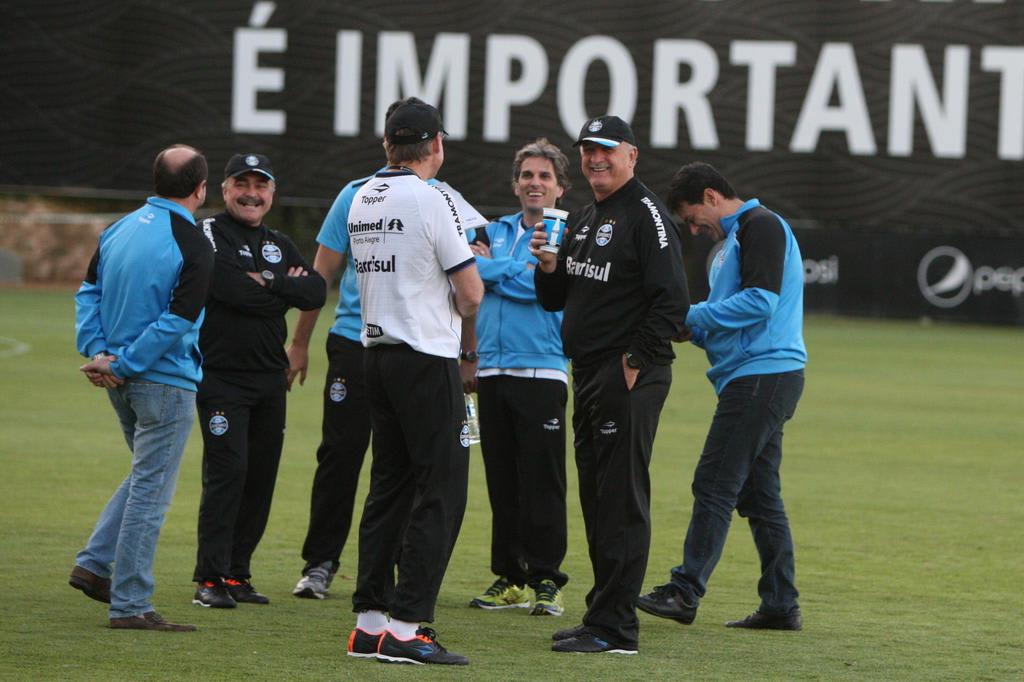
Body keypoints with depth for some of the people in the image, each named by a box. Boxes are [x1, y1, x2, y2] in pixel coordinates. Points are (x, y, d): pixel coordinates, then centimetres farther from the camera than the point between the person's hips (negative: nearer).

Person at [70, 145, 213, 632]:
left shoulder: (118, 230, 7)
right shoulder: (193, 247, -15)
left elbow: (88, 292, 9)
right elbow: (177, 323, -21)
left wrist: (97, 351, 1)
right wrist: (121, 366, -15)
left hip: (123, 385, 8)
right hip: (166, 382, -8)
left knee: (145, 477, 24)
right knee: (151, 491, -2)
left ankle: (93, 563, 17)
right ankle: (129, 605, 1)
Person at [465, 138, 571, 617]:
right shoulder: (495, 232, 18)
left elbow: (538, 284, -13)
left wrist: (489, 267, -1)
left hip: (541, 372, -5)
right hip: (492, 370, 5)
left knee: (542, 482, -6)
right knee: (502, 481, 7)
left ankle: (546, 579, -3)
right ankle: (510, 579, 12)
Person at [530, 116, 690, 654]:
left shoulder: (646, 215, -10)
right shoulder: (582, 221, 19)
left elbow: (672, 301, -18)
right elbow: (555, 300, 23)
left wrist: (634, 362, -19)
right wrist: (548, 266, 2)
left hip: (629, 378, -10)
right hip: (587, 376, 10)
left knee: (621, 501, -9)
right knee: (595, 499, 13)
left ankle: (614, 627, -10)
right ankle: (602, 614, 20)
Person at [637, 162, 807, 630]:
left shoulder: (760, 226, -8)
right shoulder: (733, 240, 24)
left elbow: (761, 301, -20)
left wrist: (693, 317, -12)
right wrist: (694, 330, 9)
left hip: (762, 376, -11)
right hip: (763, 378, 11)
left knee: (715, 485, -10)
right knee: (759, 493, 10)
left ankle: (685, 592, -11)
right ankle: (781, 605, 11)